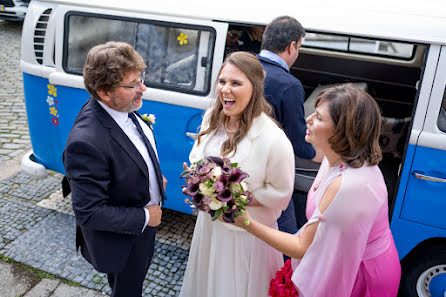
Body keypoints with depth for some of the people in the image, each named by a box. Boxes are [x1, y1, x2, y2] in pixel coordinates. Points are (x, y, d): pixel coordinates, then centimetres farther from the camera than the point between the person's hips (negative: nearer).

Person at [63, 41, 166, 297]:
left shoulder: (123, 108, -13)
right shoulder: (86, 142, -39)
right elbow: (89, 213, -32)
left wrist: (155, 175, 6)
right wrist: (145, 217, -23)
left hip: (146, 222, 8)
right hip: (123, 241, -7)